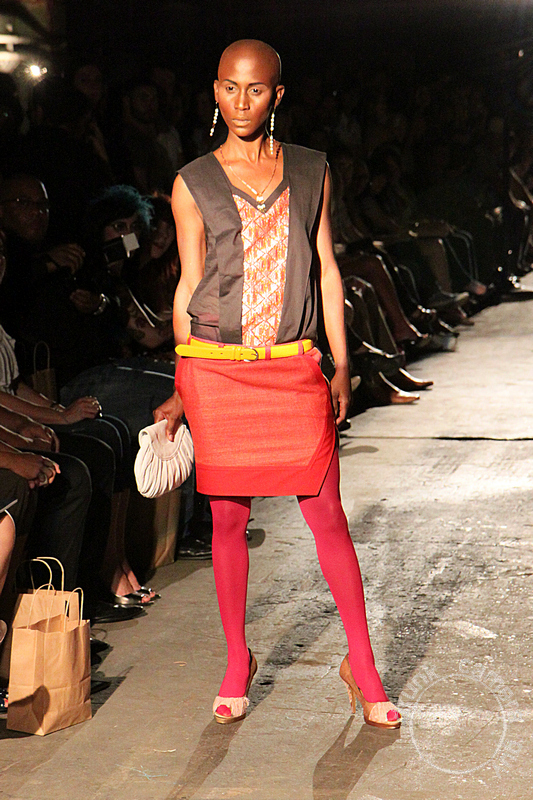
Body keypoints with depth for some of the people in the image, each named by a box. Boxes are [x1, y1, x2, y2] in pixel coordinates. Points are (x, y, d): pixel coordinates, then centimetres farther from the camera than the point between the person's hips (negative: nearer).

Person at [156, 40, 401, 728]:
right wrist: (181, 391, 8)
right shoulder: (193, 184, 4)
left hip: (293, 368, 1)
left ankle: (361, 664, 12)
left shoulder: (311, 172, 8)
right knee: (228, 519, 6)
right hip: (215, 368, 0)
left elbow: (326, 269, 11)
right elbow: (190, 286, 7)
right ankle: (237, 661, 22)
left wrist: (341, 364, 7)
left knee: (327, 516, -1)